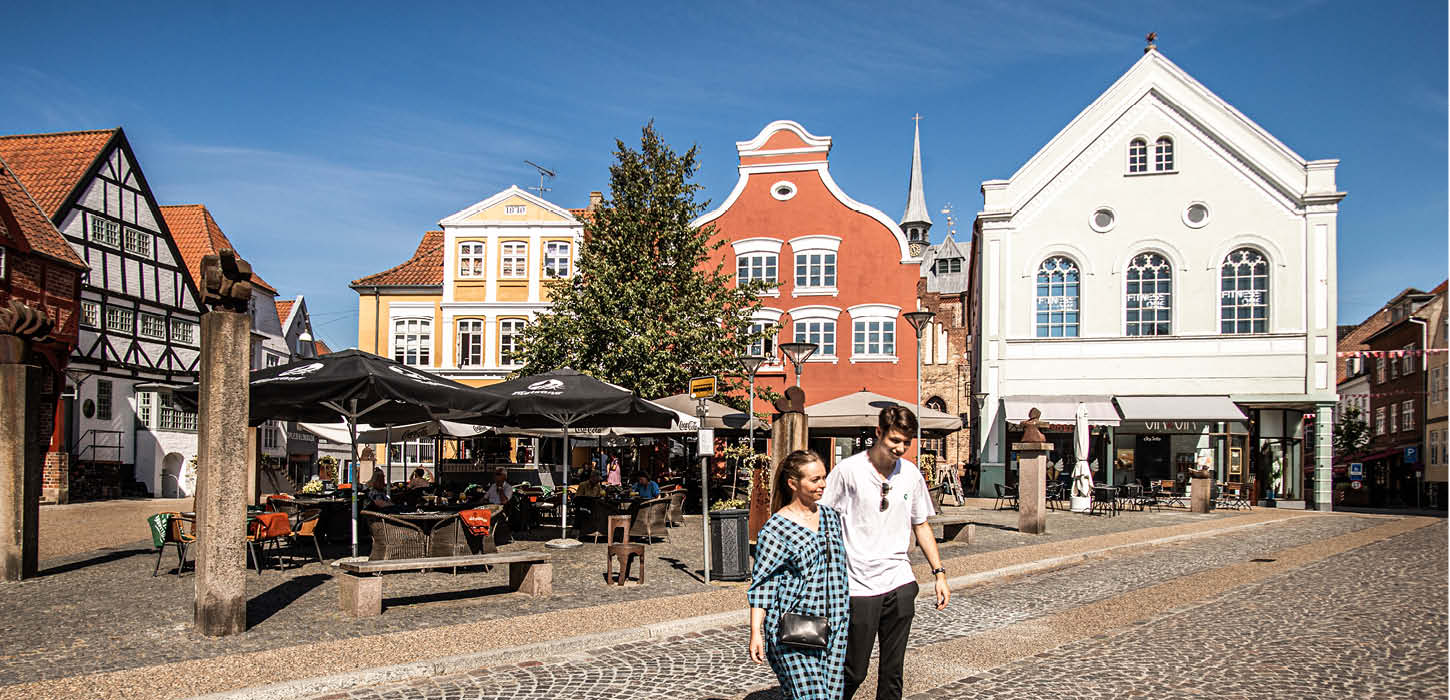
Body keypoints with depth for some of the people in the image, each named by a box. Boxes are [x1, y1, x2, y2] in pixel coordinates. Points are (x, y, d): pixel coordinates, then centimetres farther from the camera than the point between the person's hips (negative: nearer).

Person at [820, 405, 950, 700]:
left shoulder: (911, 474, 6)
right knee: (853, 673, 1)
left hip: (900, 584, 4)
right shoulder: (848, 470, -8)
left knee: (892, 670, 7)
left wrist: (939, 573, 12)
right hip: (859, 586, -4)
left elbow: (921, 525, 17)